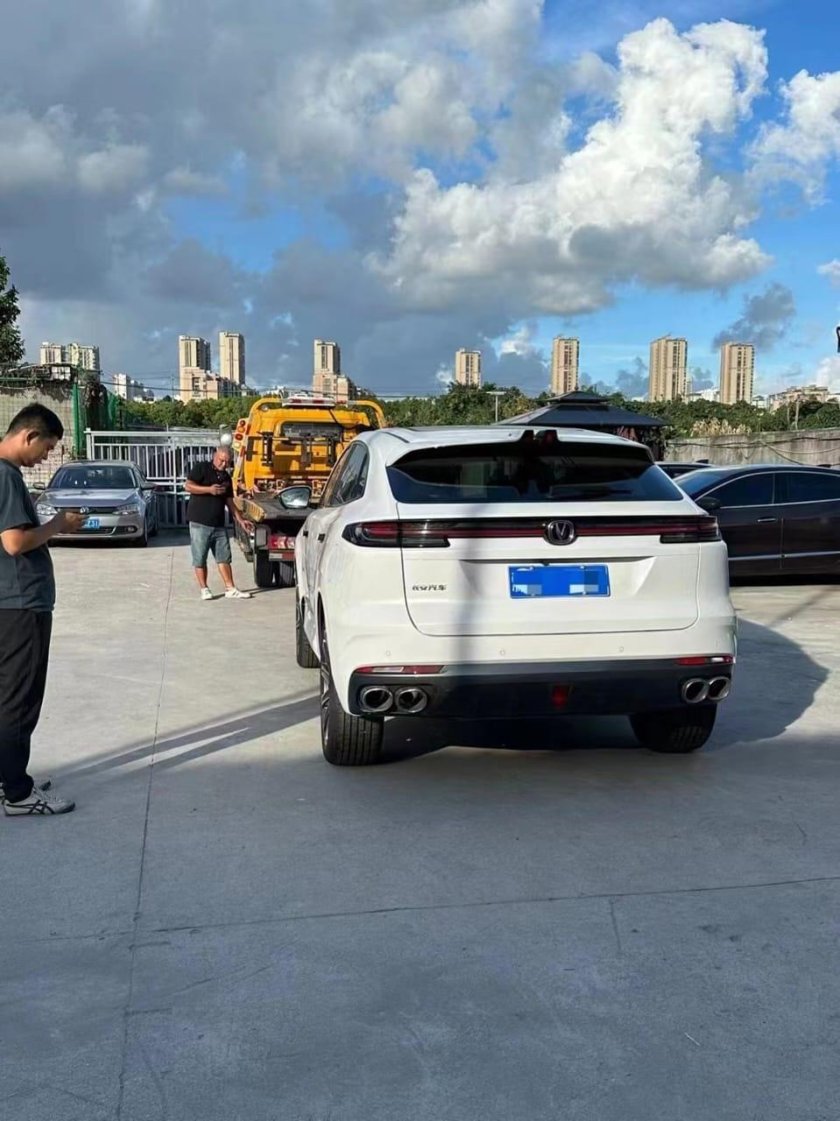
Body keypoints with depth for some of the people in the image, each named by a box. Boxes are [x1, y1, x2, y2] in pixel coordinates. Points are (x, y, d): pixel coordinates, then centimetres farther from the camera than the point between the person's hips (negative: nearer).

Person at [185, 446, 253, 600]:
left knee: (224, 557, 5)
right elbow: (188, 486, -13)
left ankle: (230, 589, 7)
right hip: (200, 522, -6)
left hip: (219, 524, 6)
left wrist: (240, 520, 11)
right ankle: (204, 589, 9)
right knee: (200, 558, 1)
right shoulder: (201, 468, -3)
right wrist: (209, 489, -22)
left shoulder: (226, 477, 16)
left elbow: (229, 501, 18)